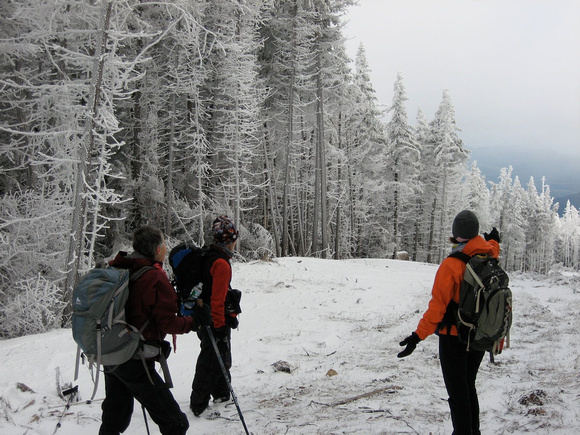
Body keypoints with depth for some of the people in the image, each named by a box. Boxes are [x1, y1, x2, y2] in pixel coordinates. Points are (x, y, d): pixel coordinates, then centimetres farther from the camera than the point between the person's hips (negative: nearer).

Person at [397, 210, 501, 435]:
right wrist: (494, 242, 44)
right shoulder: (489, 258, -5)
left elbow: (438, 305, -25)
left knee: (457, 391, 4)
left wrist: (419, 335, -24)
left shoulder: (451, 265, -22)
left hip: (453, 337, -6)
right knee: (469, 386, 22)